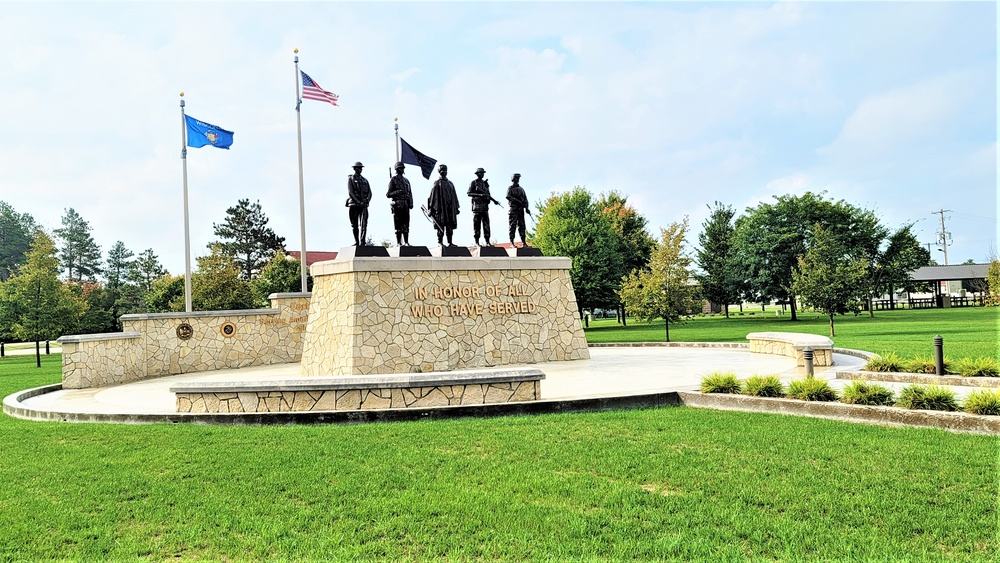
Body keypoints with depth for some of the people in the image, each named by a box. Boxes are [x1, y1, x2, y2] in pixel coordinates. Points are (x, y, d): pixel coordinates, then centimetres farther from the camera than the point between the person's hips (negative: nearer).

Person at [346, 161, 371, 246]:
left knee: (364, 223, -15)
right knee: (354, 225, 3)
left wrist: (367, 200, -11)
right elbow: (350, 192, -7)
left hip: (363, 205, 2)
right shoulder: (350, 179, 5)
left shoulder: (365, 180, 18)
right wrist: (358, 202, -16)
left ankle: (362, 242, -23)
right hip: (353, 204, -2)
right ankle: (356, 242, 13)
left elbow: (369, 193, 10)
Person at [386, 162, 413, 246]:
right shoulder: (393, 180, 2)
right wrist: (397, 192, -19)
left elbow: (410, 193, 20)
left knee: (406, 225, 3)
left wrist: (411, 203, 4)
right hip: (397, 205, -5)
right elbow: (388, 194, -2)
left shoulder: (406, 180, 20)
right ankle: (398, 243, -4)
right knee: (398, 225, -5)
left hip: (406, 205, 5)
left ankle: (406, 242, 5)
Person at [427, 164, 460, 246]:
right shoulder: (437, 183, 2)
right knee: (441, 225, -6)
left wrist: (456, 207, 15)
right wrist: (431, 208, -8)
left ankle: (450, 242, 6)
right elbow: (432, 196, -3)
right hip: (441, 207, -5)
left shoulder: (450, 183, 19)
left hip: (450, 207, 5)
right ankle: (440, 242, -1)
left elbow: (454, 196, 20)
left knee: (450, 225, 3)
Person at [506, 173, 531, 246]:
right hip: (513, 209, -5)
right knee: (513, 225, -8)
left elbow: (525, 199, 16)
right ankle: (512, 242, -9)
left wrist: (526, 208, 2)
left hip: (520, 210, 5)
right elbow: (508, 197, -13)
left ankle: (523, 242, 2)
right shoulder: (510, 188, 4)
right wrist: (517, 201, -20)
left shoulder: (521, 189, 20)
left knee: (522, 226, 2)